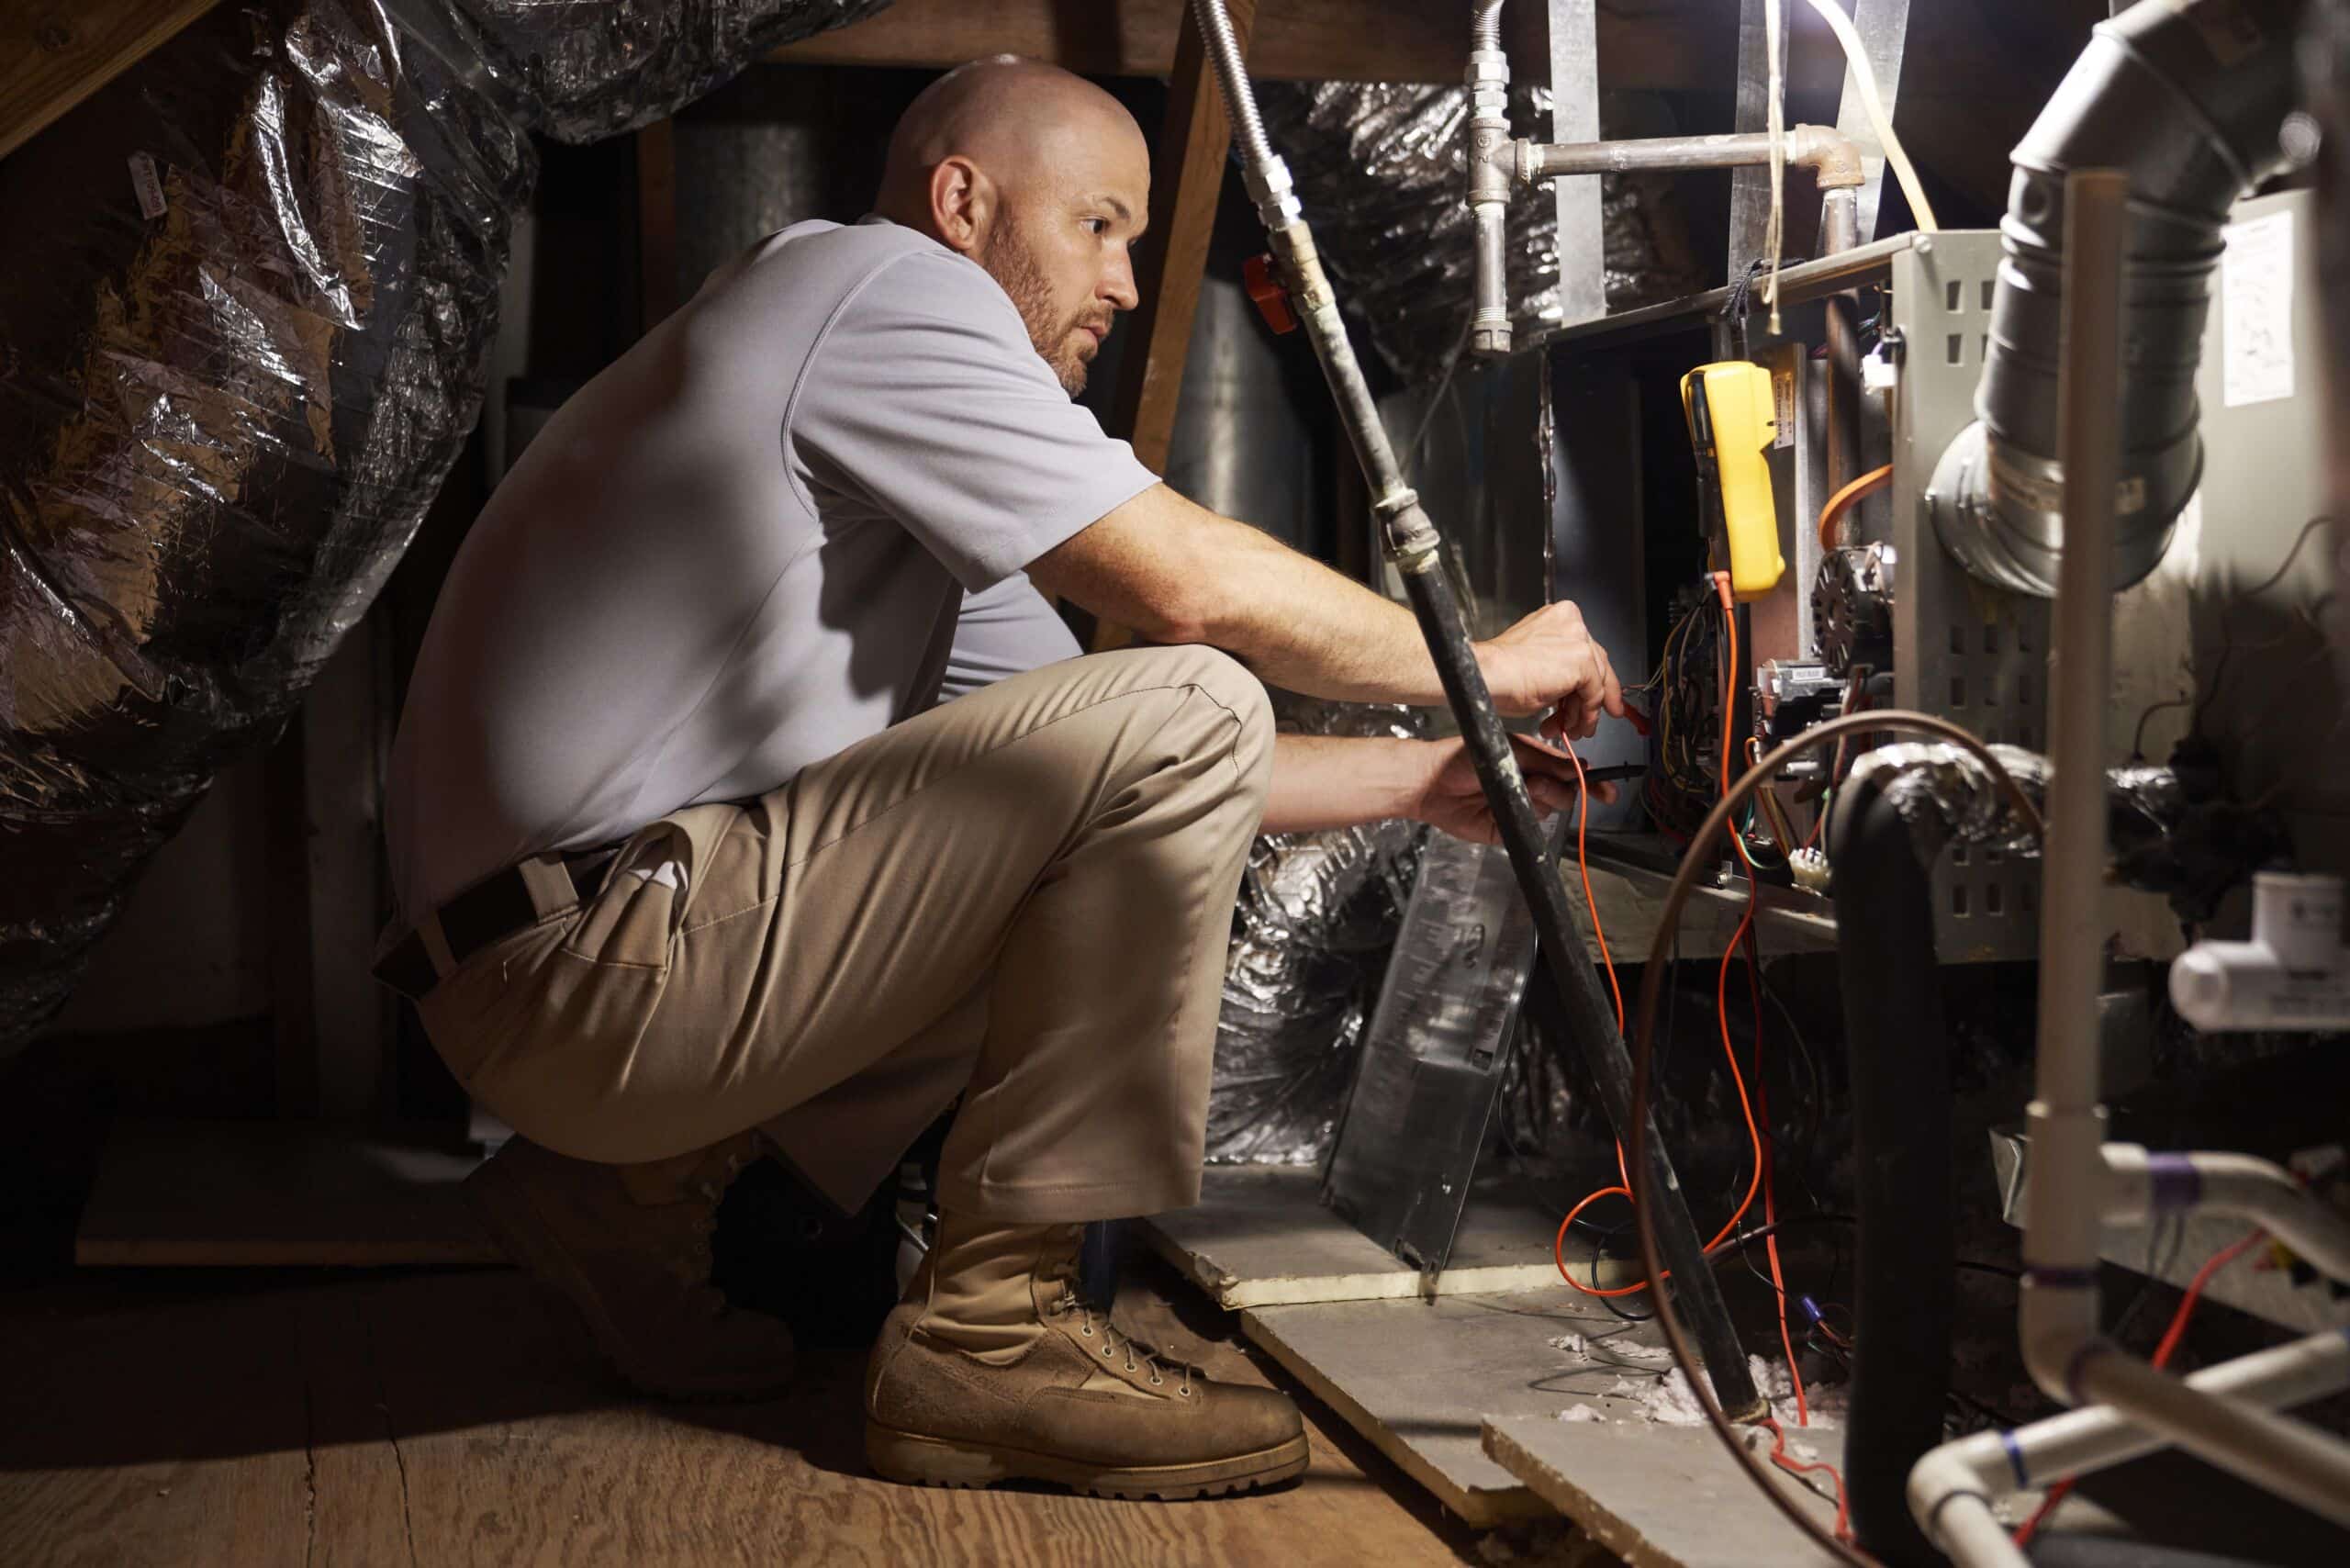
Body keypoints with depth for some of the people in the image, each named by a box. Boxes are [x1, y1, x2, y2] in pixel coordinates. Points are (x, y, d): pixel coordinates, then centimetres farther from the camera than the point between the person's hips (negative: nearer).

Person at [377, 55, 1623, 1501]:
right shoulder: (882, 277, -5)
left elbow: (1113, 776, 21)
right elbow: (1196, 585, -15)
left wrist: (1421, 780, 18)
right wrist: (1484, 662, 1)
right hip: (593, 963, -10)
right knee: (1187, 708, -15)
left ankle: (648, 1183, 15)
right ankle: (993, 1328, -10)